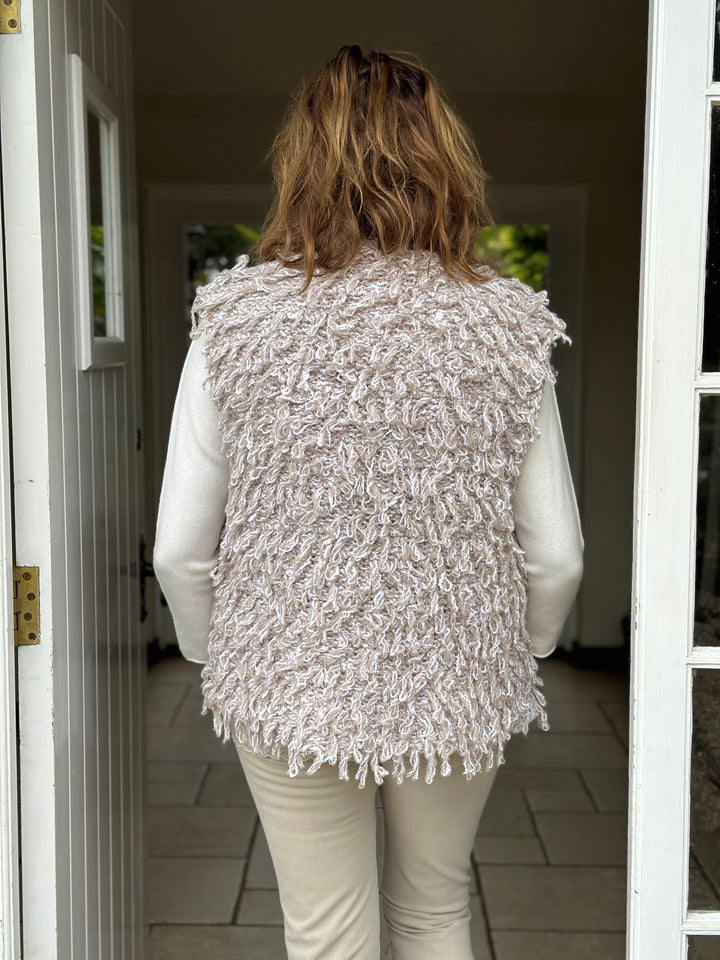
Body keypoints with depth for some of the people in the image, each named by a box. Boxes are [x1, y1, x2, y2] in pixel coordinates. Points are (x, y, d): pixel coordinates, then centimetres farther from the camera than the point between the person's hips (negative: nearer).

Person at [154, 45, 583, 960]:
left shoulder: (237, 318, -11)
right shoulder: (508, 327, -8)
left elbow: (180, 550, -8)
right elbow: (556, 557, -5)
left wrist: (212, 654, 11)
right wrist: (518, 656, 14)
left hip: (289, 687, -1)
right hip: (458, 688, 2)